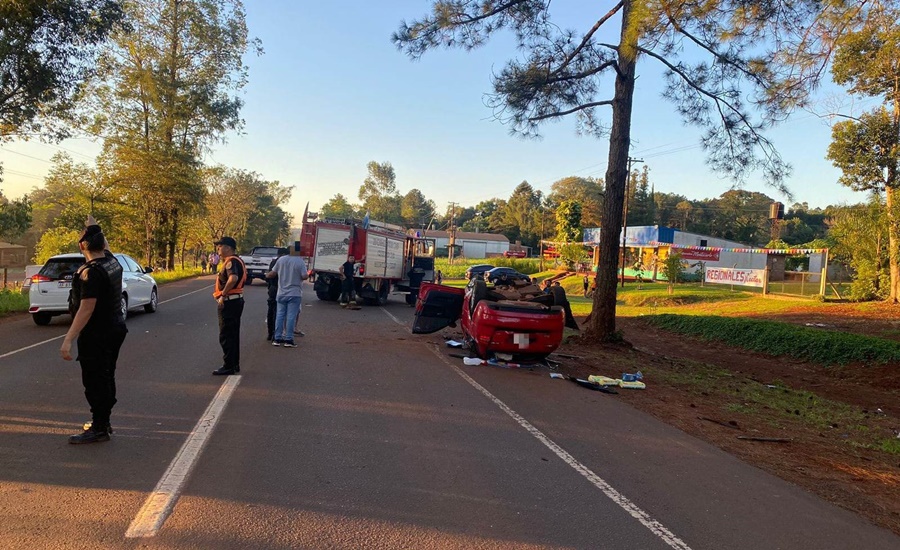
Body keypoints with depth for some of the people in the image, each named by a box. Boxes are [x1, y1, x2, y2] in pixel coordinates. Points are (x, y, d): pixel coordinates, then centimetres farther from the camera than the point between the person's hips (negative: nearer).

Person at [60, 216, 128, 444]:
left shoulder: (91, 272, -22)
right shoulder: (112, 261, 3)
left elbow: (86, 309, -27)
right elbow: (104, 245, 30)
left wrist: (68, 340, -27)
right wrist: (94, 227, 39)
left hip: (97, 335, -9)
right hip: (115, 329, 9)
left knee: (95, 381, -2)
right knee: (105, 378, 17)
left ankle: (99, 429, 3)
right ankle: (103, 421, 28)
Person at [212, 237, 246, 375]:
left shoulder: (231, 261, -16)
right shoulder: (236, 261, 16)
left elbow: (233, 278, -33)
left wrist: (223, 295, -26)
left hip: (229, 302, -11)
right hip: (236, 300, 11)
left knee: (226, 336, -4)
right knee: (233, 335, 16)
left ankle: (228, 366, 0)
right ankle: (234, 364, 23)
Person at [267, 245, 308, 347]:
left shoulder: (281, 259, -1)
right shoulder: (301, 262, -12)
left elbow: (273, 273, 4)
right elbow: (304, 277, -14)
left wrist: (267, 275, 26)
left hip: (281, 293, 4)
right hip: (294, 294, -4)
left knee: (280, 315, 10)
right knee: (291, 317, -1)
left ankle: (277, 339, 13)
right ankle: (288, 339, -1)